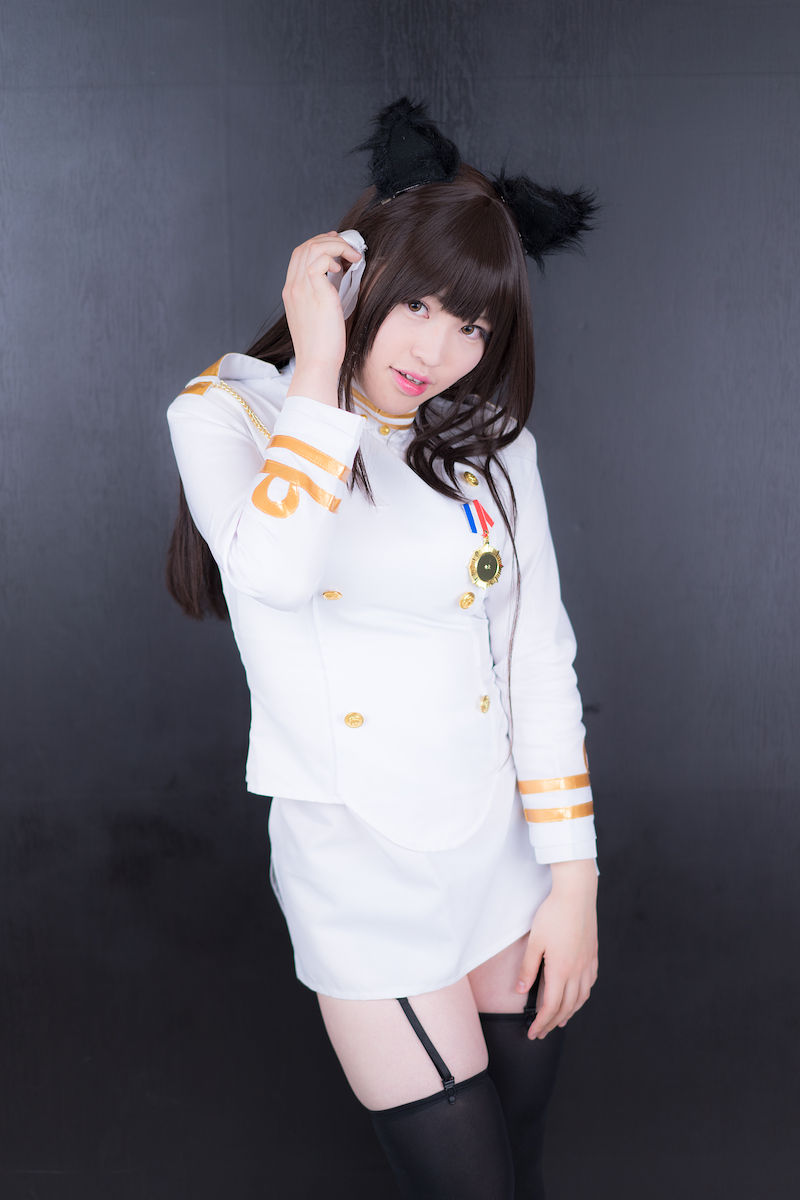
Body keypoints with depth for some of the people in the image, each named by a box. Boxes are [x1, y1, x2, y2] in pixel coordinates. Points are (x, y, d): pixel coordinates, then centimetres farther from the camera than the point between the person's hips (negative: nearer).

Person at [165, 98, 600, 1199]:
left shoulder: (489, 440, 2)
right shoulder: (230, 409, -8)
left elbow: (540, 661, 2)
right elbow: (276, 572, -30)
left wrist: (572, 880, 0)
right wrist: (320, 368, -23)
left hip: (505, 847, 4)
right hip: (359, 870, -4)